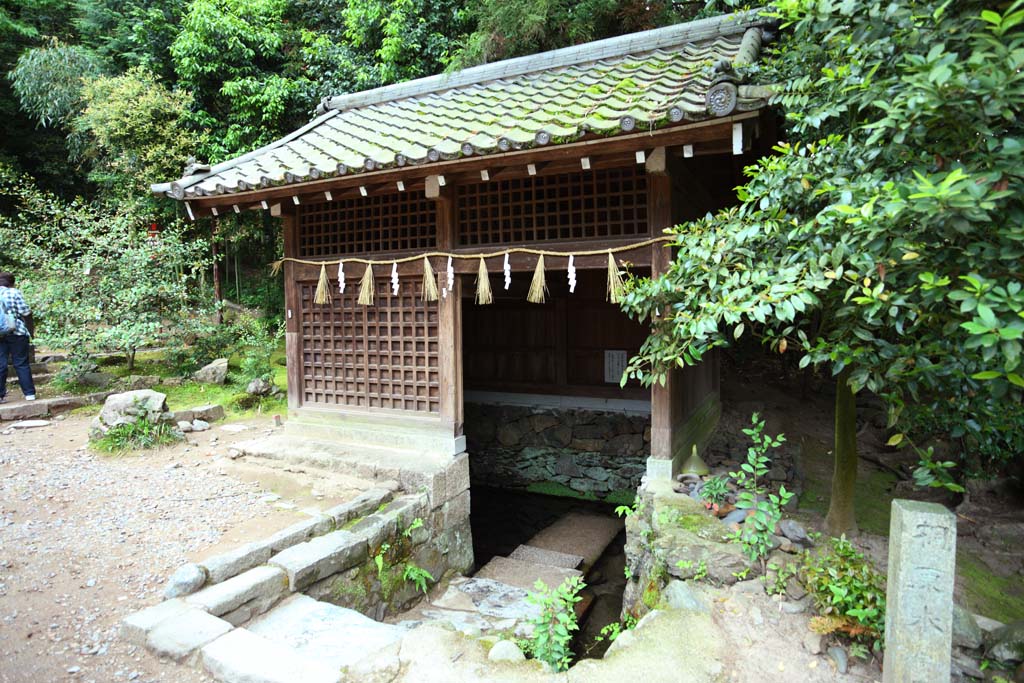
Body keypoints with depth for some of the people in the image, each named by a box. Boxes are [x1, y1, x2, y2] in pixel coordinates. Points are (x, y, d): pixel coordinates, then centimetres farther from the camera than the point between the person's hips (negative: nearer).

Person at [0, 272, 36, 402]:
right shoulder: (14, 293, -5)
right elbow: (25, 313, -7)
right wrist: (31, 328, 6)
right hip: (17, 333, -2)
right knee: (21, 364, 4)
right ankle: (29, 393, 6)